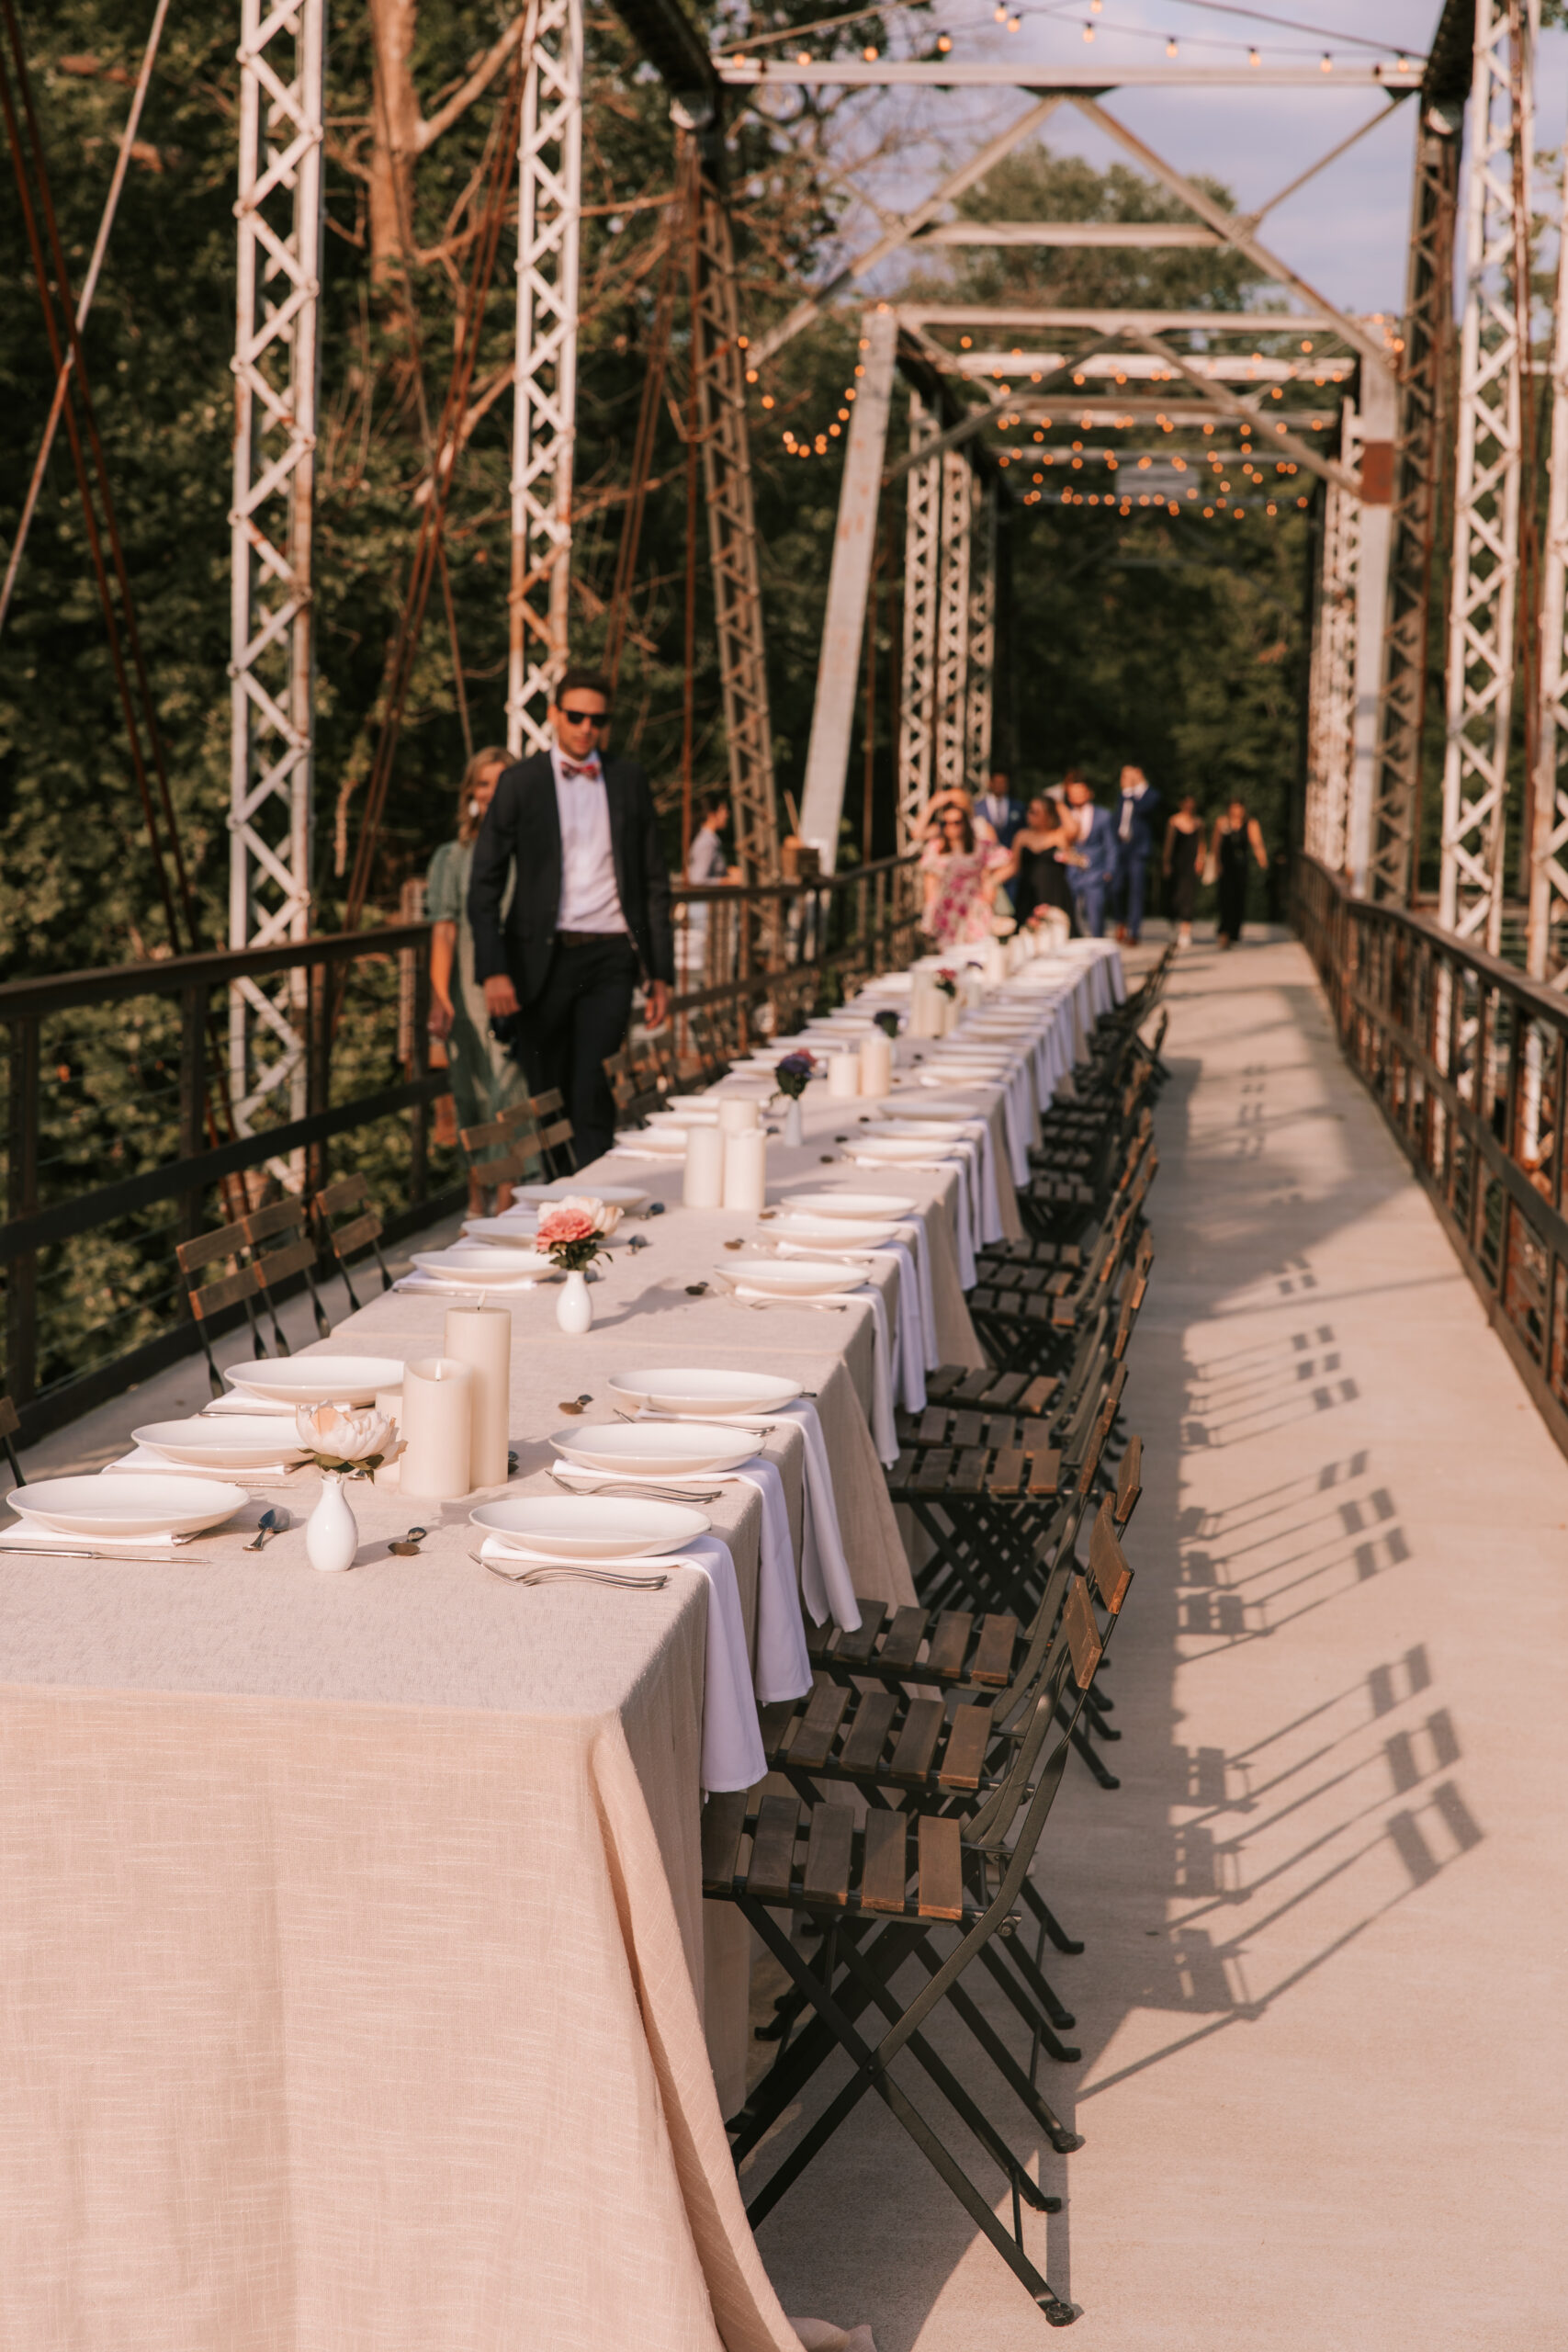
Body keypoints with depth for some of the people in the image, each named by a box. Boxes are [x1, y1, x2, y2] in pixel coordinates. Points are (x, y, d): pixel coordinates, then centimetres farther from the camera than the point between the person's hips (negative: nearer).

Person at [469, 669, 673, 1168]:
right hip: (542, 957, 0)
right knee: (545, 1094, 4)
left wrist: (661, 973, 8)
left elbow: (654, 880, 14)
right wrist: (494, 971, -9)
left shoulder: (629, 781, 10)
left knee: (590, 1091, -13)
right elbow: (484, 883, 1)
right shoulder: (521, 782, 3)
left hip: (610, 957, 0)